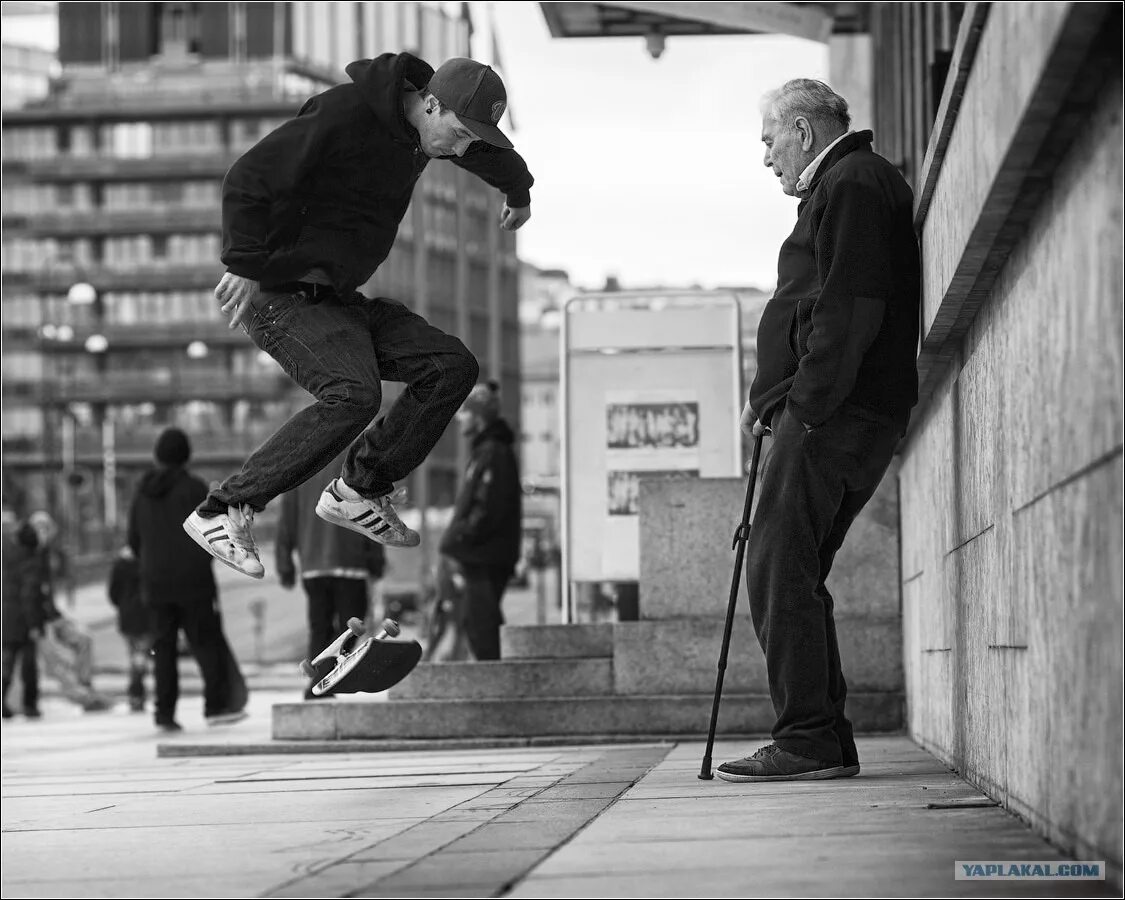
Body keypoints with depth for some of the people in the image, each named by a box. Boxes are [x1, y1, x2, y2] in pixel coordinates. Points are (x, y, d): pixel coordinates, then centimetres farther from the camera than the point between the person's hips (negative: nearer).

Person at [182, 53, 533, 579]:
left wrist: (519, 194, 48)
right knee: (354, 396, -30)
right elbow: (248, 180, -24)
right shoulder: (344, 114, -21)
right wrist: (246, 267, -28)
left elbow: (495, 155, 31)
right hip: (280, 297, -8)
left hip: (339, 299, 9)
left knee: (452, 367, -5)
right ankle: (222, 513, -23)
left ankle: (357, 492, 5)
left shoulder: (416, 119, 6)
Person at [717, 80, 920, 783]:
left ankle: (809, 741, -13)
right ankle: (827, 741, 12)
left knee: (780, 572, -12)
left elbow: (850, 306, -19)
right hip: (828, 412, 11)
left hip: (833, 413, -11)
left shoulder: (851, 184, -7)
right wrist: (777, 399, 18)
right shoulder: (850, 184, 26)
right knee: (793, 575, 11)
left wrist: (807, 405, -20)